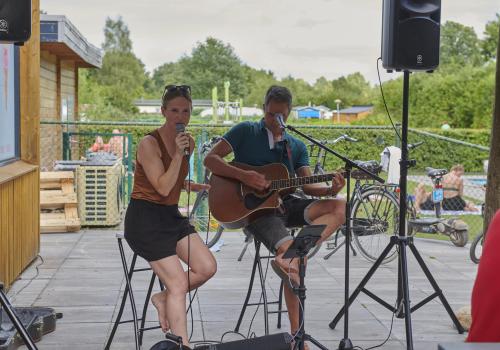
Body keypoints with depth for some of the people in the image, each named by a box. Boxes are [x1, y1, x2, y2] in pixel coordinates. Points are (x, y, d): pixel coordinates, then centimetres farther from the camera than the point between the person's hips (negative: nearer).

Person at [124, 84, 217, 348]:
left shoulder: (188, 142, 7)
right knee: (179, 283, -13)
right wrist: (178, 154, -26)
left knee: (207, 268, -4)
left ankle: (163, 298, 17)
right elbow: (163, 188, -21)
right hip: (145, 219, -8)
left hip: (172, 215, 8)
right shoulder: (149, 143, -15)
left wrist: (194, 187, 6)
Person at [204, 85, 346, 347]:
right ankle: (296, 334, -17)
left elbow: (308, 186, 7)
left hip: (284, 204, 5)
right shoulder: (246, 131, 5)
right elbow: (210, 159, -3)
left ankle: (289, 258, -37)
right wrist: (243, 176, -17)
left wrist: (330, 190, -15)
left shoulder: (297, 146, 17)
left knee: (340, 207, -19)